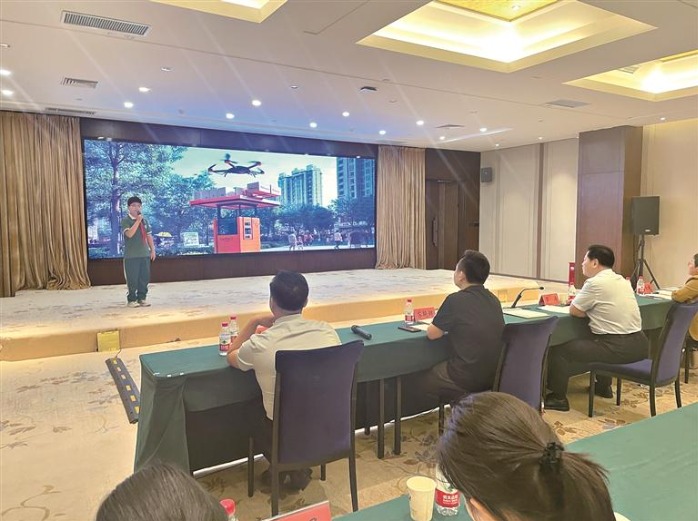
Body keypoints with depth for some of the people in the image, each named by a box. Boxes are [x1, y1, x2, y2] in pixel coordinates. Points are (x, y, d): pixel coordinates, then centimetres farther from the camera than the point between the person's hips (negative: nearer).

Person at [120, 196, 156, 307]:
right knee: (132, 279, -2)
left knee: (144, 277, 7)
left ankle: (142, 298, 18)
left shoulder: (144, 220, 12)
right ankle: (131, 300, 9)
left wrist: (152, 250, 10)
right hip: (131, 255, -5)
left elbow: (149, 235, 14)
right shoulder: (125, 220, -6)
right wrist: (138, 221, -22)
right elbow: (129, 234, -22)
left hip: (145, 254, 5)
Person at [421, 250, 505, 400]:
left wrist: (444, 325, 11)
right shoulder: (493, 299, 4)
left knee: (424, 380, 17)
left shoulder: (456, 300, -17)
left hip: (469, 379, -7)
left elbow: (432, 334, -8)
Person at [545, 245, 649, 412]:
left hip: (617, 348, -9)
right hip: (639, 344, 9)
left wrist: (587, 310, 9)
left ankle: (558, 398, 6)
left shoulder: (595, 283, -14)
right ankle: (604, 387, 47)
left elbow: (574, 310, -8)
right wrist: (591, 309, 10)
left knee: (559, 350, -1)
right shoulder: (621, 280, 12)